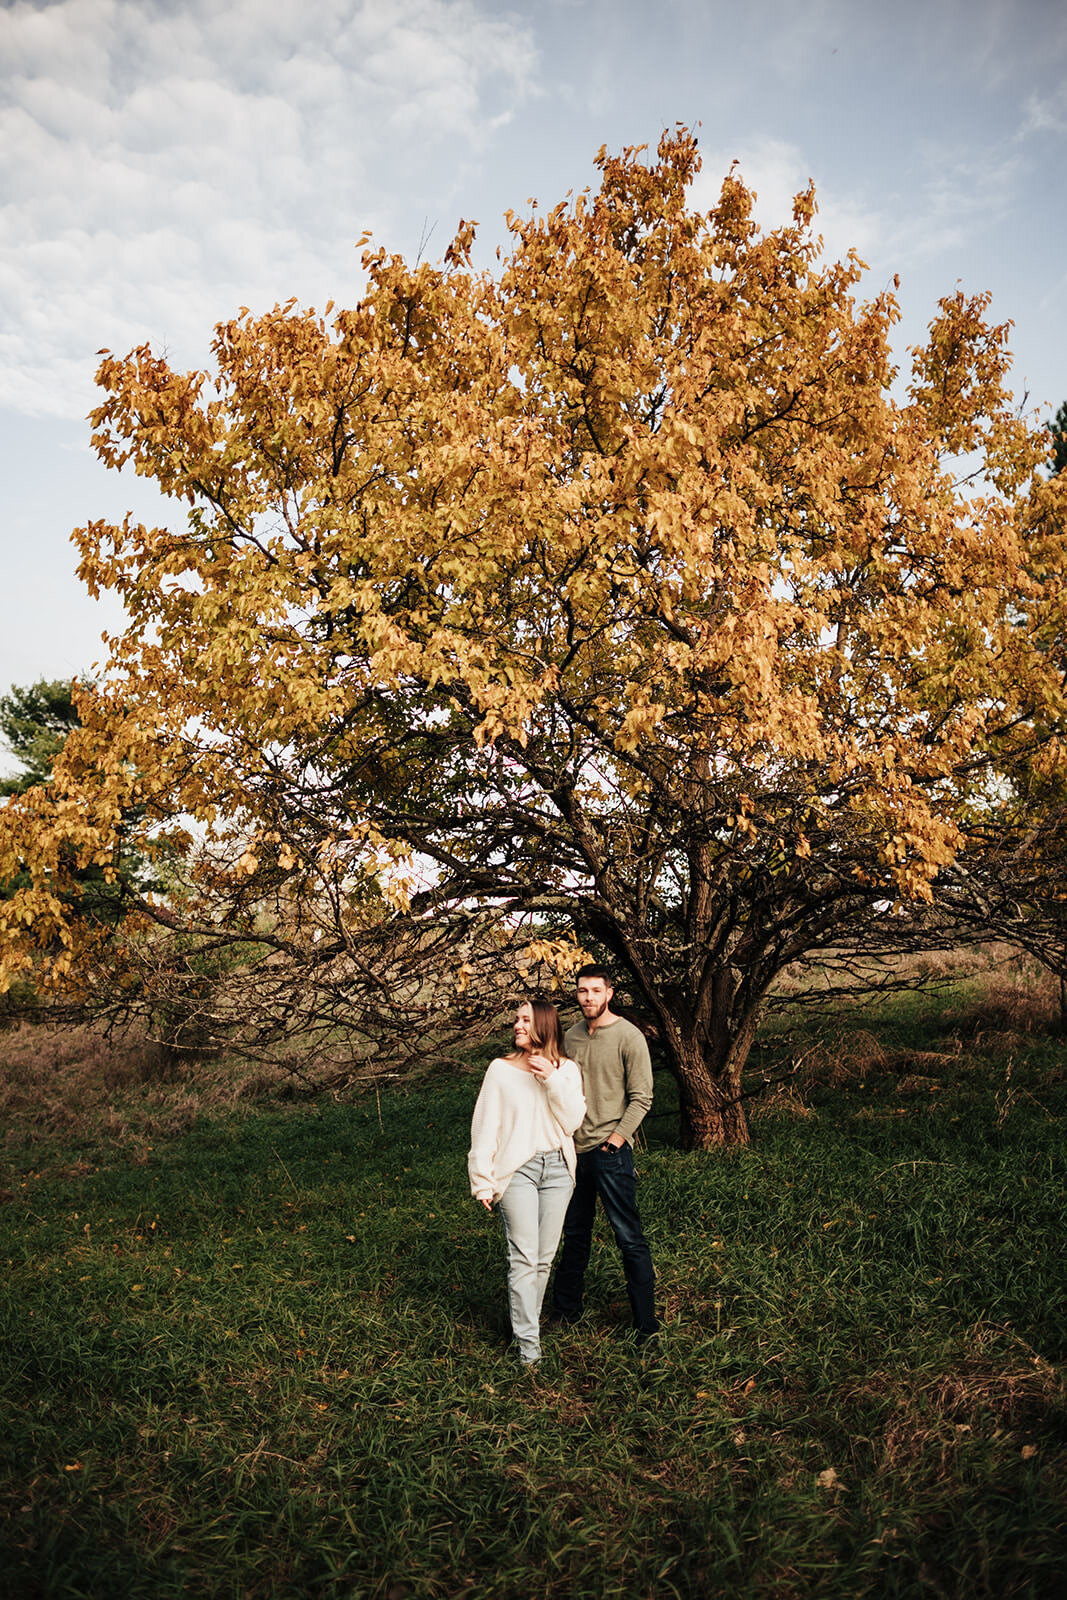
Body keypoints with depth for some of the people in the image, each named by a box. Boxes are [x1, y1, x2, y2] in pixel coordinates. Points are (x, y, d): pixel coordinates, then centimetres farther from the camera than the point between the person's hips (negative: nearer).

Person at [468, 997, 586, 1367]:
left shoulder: (567, 1070, 5)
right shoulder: (501, 1070, 0)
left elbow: (572, 1121, -5)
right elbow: (484, 1128, 1)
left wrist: (552, 1080, -14)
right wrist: (482, 1182, -2)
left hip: (557, 1170, 3)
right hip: (516, 1169, -2)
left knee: (544, 1257, 10)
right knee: (523, 1258, -7)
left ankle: (526, 1321, 28)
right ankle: (528, 1344, -1)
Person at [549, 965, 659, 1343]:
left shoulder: (628, 1037, -8)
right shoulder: (570, 1037, 9)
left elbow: (641, 1097, -8)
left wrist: (616, 1138, -14)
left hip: (611, 1152, -6)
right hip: (574, 1150, 6)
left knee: (629, 1237, -2)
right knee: (575, 1234, 17)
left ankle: (646, 1324, 8)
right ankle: (566, 1309, 32)